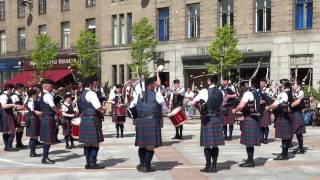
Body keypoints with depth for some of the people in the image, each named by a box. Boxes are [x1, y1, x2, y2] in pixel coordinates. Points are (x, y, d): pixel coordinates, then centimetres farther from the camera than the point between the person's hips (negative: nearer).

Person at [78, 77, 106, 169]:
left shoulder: (81, 94, 15)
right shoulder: (91, 93, -13)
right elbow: (98, 107, -19)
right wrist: (103, 110, 2)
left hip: (84, 119, 9)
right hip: (92, 119, -9)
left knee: (87, 143, 11)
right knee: (95, 142, -3)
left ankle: (88, 162, 15)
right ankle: (93, 163, -1)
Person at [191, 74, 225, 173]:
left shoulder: (205, 91, -9)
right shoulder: (221, 92, 5)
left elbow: (192, 103, -8)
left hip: (207, 119, -5)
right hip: (217, 119, 5)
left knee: (207, 144, 0)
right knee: (215, 144, 8)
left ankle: (208, 166, 2)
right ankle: (214, 166, 12)